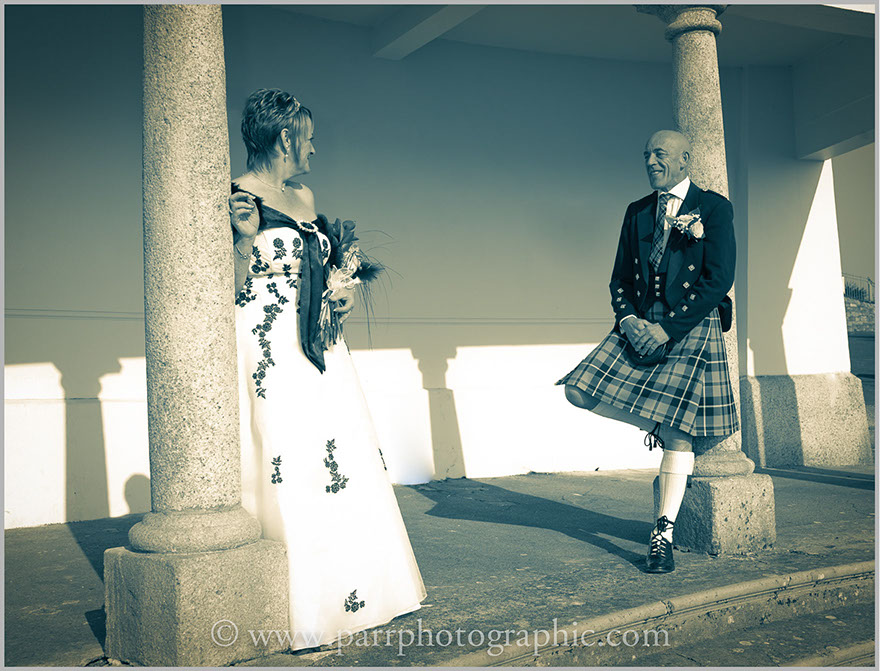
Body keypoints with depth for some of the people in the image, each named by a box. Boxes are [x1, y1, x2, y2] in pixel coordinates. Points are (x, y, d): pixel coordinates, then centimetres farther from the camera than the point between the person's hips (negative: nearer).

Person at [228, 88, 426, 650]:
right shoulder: (236, 197, -6)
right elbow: (233, 288, -10)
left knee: (344, 466, 8)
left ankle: (350, 592, 19)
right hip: (271, 353, -8)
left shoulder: (304, 196, 16)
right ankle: (298, 610, 2)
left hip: (322, 349, 8)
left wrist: (344, 293, 6)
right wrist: (245, 236, -24)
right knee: (287, 469, -7)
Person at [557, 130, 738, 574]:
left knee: (675, 428, -10)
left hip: (692, 327, -5)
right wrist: (628, 319, -7)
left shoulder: (714, 208, -1)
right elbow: (619, 279, 15)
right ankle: (660, 429, 16)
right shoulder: (637, 213, 15)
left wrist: (667, 329, -17)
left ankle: (663, 536, 0)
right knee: (579, 391, -8)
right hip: (641, 325, 6)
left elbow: (719, 280, -10)